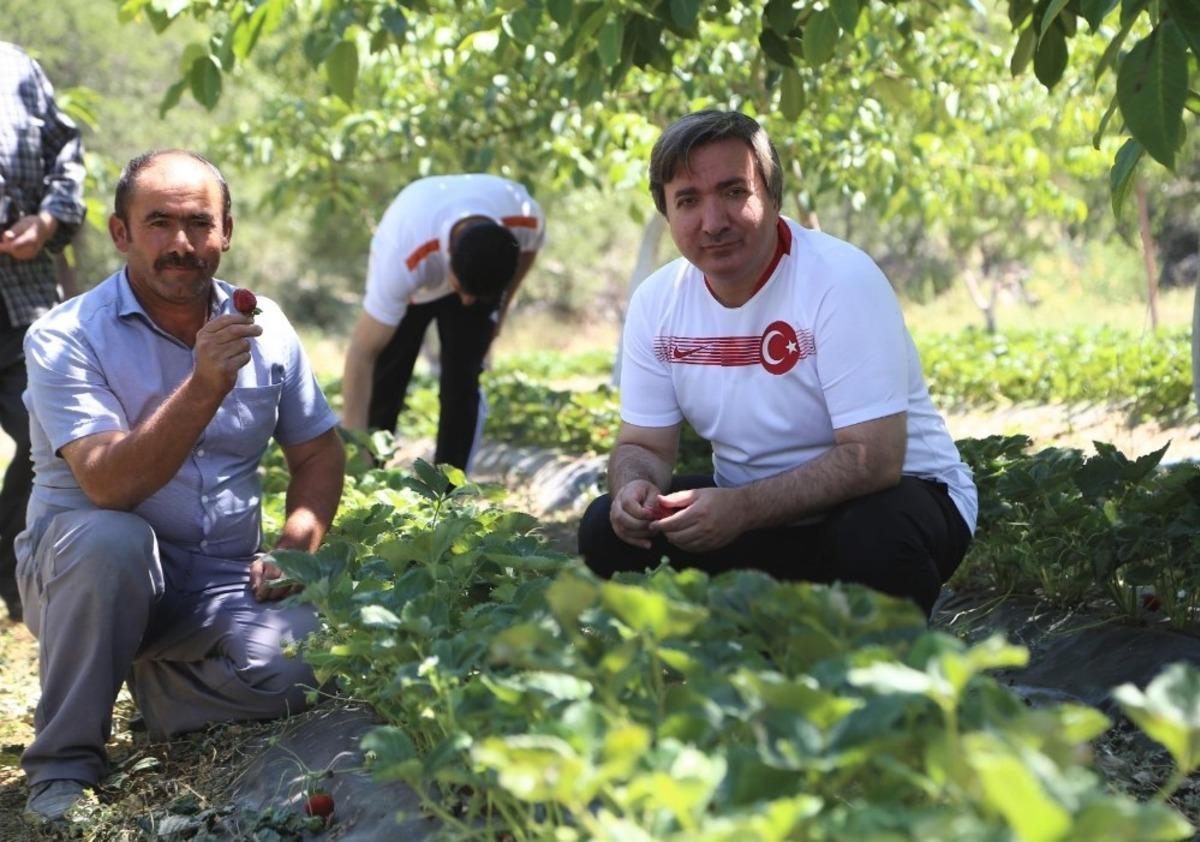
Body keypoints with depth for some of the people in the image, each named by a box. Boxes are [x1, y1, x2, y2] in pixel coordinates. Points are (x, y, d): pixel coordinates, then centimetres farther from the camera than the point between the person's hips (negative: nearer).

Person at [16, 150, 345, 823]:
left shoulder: (264, 329, 3)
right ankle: (65, 761, -18)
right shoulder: (65, 339, -12)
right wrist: (206, 386, -35)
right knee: (111, 538, -38)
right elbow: (107, 486, -26)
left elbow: (319, 452, 13)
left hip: (223, 581, 3)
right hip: (80, 569, -3)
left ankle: (152, 686, 6)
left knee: (307, 663, -26)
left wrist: (295, 550, -5)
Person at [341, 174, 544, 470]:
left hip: (484, 276, 2)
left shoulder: (526, 219, -36)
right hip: (407, 288, -2)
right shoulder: (403, 258, -46)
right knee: (383, 387, -8)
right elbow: (362, 354, -42)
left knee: (461, 386, -10)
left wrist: (501, 307, 4)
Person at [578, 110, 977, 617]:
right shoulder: (656, 302, -4)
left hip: (891, 494, -4)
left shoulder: (842, 280, -22)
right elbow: (643, 445, 1)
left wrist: (743, 508, -36)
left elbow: (873, 458, -27)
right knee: (609, 530, -15)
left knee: (874, 539, -37)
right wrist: (634, 487, -24)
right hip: (751, 507, 5)